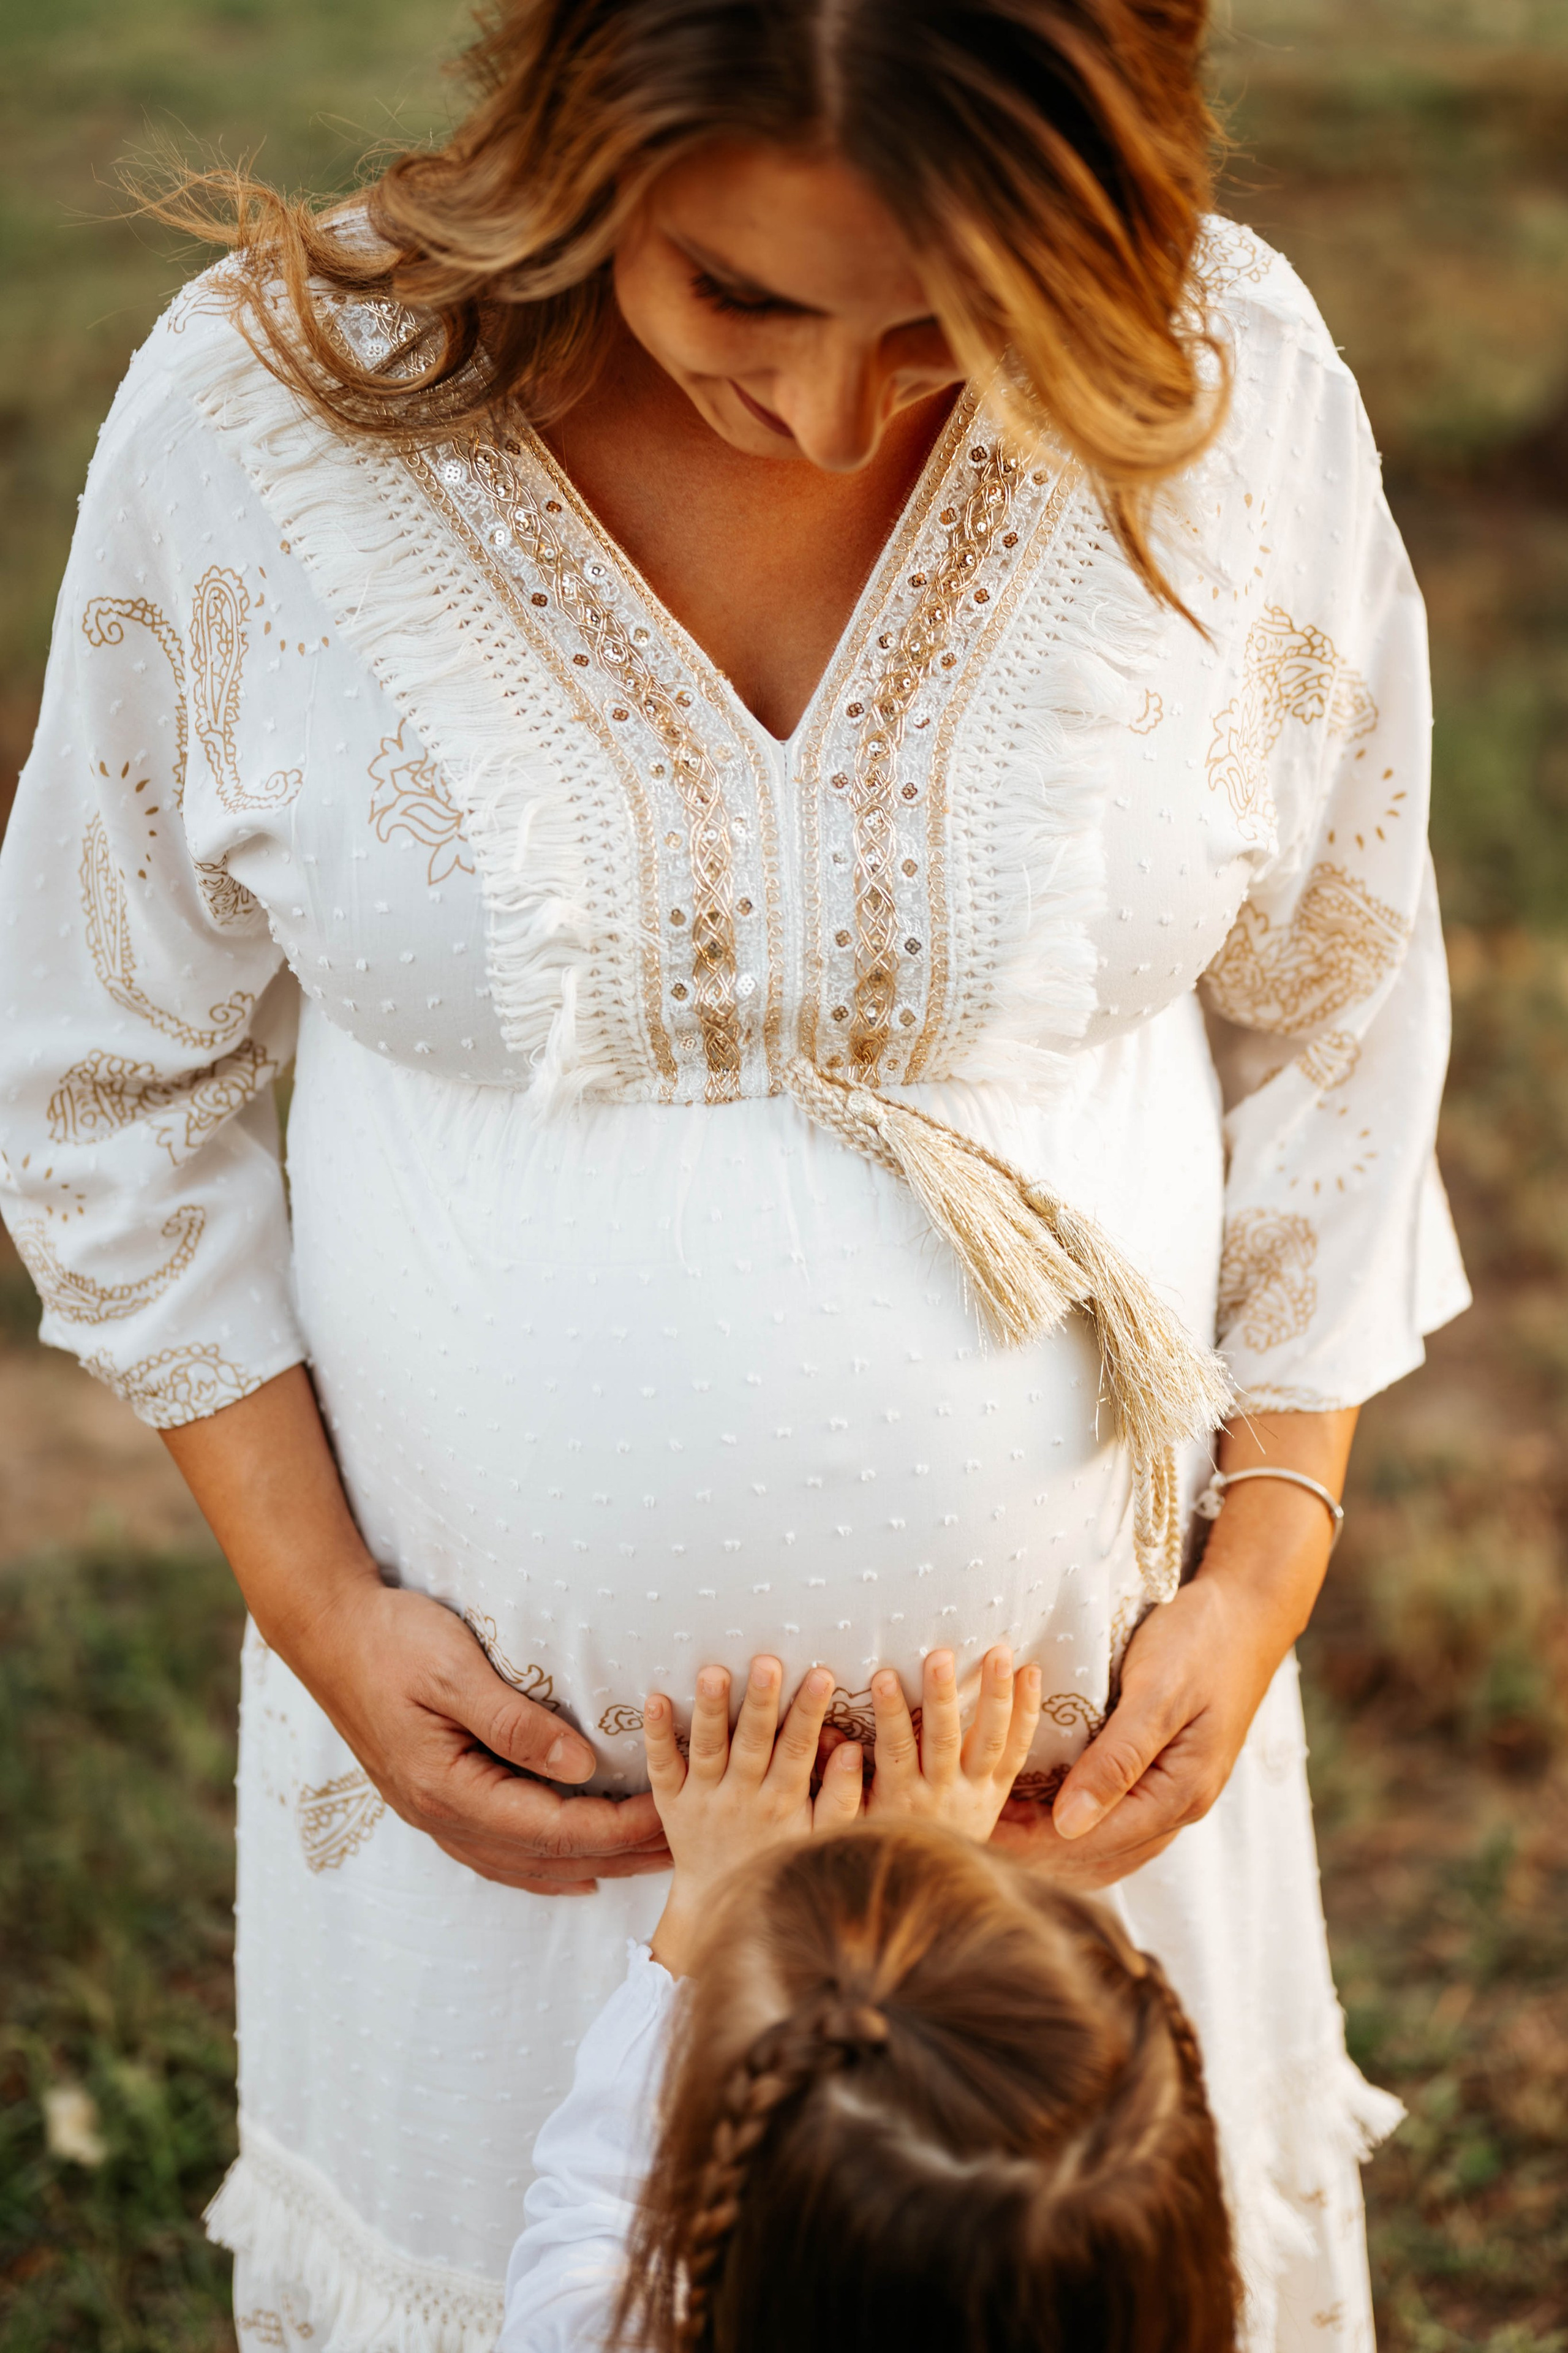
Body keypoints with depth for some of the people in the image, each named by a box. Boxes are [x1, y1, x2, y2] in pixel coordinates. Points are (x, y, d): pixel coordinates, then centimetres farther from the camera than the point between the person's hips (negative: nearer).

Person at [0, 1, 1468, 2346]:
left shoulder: (1238, 394, -14)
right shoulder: (257, 424, -17)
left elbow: (1332, 1028, 1)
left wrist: (1272, 1557, -3)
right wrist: (315, 1604, -7)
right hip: (495, 1726, 0)